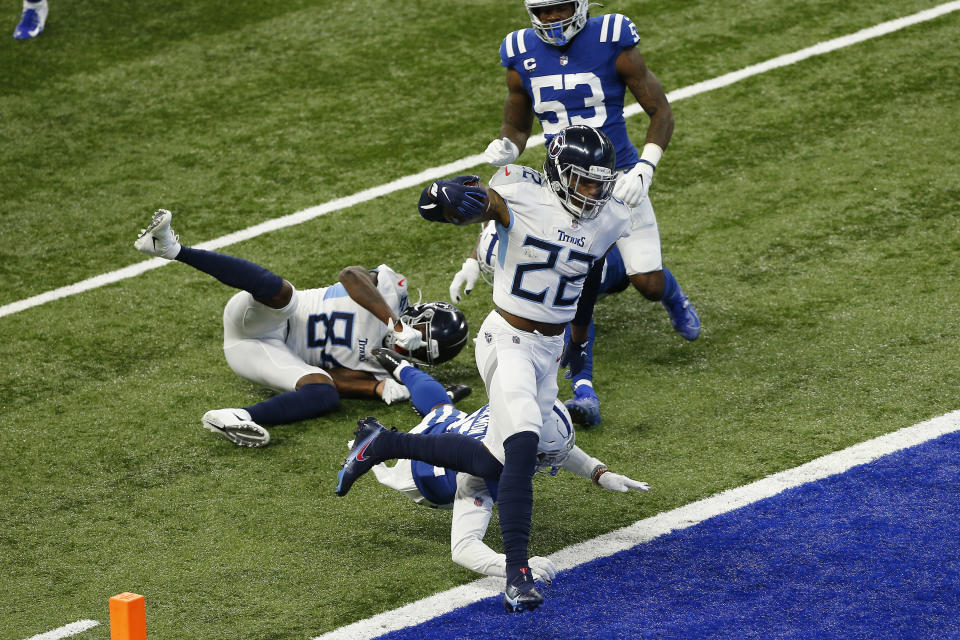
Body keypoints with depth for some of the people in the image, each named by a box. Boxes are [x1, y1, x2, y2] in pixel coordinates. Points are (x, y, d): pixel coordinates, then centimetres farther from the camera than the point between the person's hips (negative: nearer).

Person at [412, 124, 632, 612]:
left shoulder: (608, 221, -1)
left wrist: (580, 336, 30)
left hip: (551, 347, 7)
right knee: (522, 447, -23)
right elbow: (431, 205, -24)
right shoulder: (519, 196, -18)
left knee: (506, 452, 13)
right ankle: (517, 572, -24)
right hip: (507, 340, -7)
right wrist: (452, 196, -49)